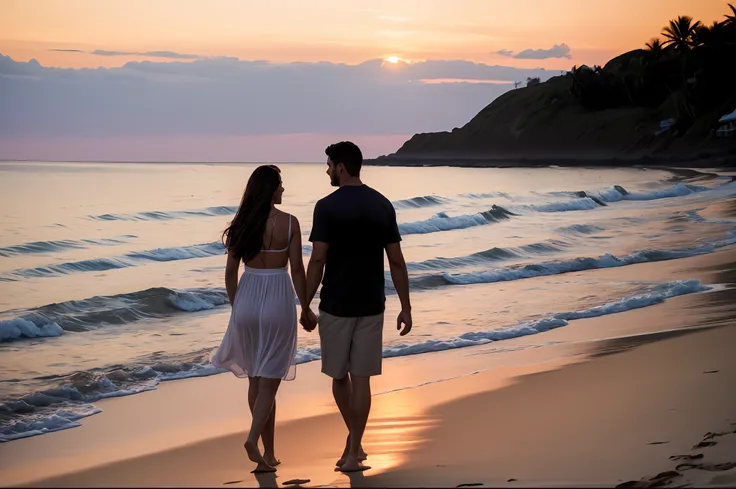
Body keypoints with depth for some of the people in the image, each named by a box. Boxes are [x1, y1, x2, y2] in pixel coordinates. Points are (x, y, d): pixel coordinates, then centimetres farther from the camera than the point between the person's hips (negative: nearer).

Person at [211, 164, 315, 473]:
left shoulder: (242, 223, 1)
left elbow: (231, 271, 4)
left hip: (247, 299, 4)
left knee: (256, 379, 15)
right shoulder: (289, 223, -9)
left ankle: (268, 454, 20)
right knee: (269, 381, 3)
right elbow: (297, 270, -7)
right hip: (278, 300, -4)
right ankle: (254, 439, -19)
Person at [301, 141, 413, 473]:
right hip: (371, 306, 3)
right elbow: (396, 261, 2)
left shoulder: (327, 206, -11)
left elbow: (317, 261, -13)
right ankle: (353, 450, 6)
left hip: (335, 306, -3)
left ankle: (354, 440, 23)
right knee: (361, 378, 6)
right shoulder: (383, 205, 2)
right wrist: (406, 307, 8)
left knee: (339, 376, 15)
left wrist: (305, 307, -5)